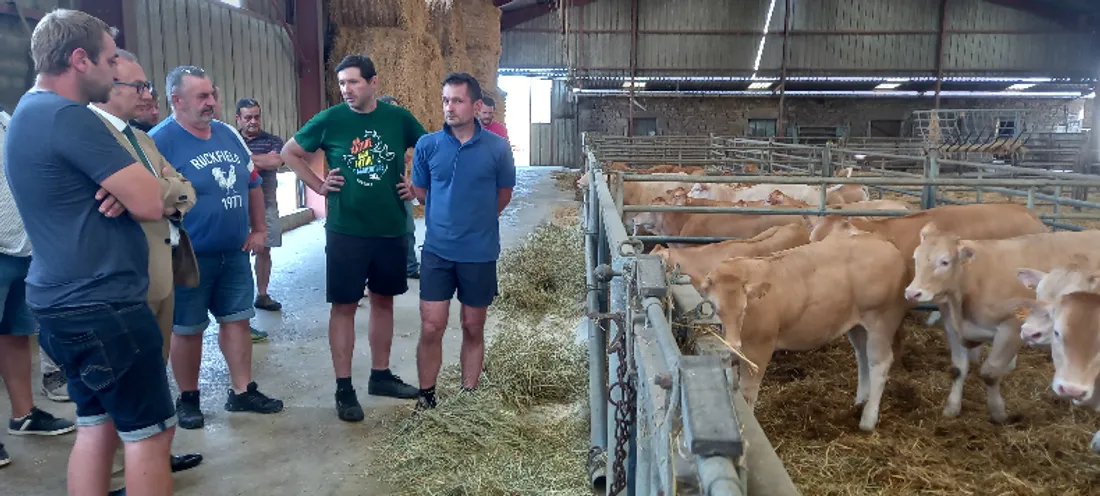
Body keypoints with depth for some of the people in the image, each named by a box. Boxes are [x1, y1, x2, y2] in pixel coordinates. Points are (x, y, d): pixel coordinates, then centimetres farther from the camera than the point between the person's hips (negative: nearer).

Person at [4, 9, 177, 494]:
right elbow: (151, 203, -21)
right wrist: (141, 184, 1)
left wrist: (127, 184, -6)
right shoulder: (69, 117, -18)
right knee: (150, 432, 0)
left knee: (97, 426, 16)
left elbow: (100, 190, 17)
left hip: (64, 303, 10)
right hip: (102, 306, -10)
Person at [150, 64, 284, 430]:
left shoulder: (228, 134, 7)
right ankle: (188, 400, 24)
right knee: (187, 330, 7)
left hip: (235, 253, 6)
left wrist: (259, 229, 13)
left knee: (237, 320, 11)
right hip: (189, 258, -6)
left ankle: (242, 392, 23)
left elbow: (252, 184, 16)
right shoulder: (160, 140, -14)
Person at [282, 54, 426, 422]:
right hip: (346, 230, -2)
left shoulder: (399, 118, -1)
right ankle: (344, 389, 11)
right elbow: (289, 153, 7)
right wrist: (318, 186, -2)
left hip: (392, 229, 3)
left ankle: (380, 375, 27)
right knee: (344, 306, 2)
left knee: (383, 300, 13)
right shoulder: (329, 120, -5)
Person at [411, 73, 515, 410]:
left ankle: (468, 396, 26)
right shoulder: (427, 145, -4)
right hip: (437, 251, 1)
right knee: (431, 328, 0)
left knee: (473, 328, 11)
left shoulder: (497, 148, -7)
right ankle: (426, 398, 18)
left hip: (480, 252, 0)